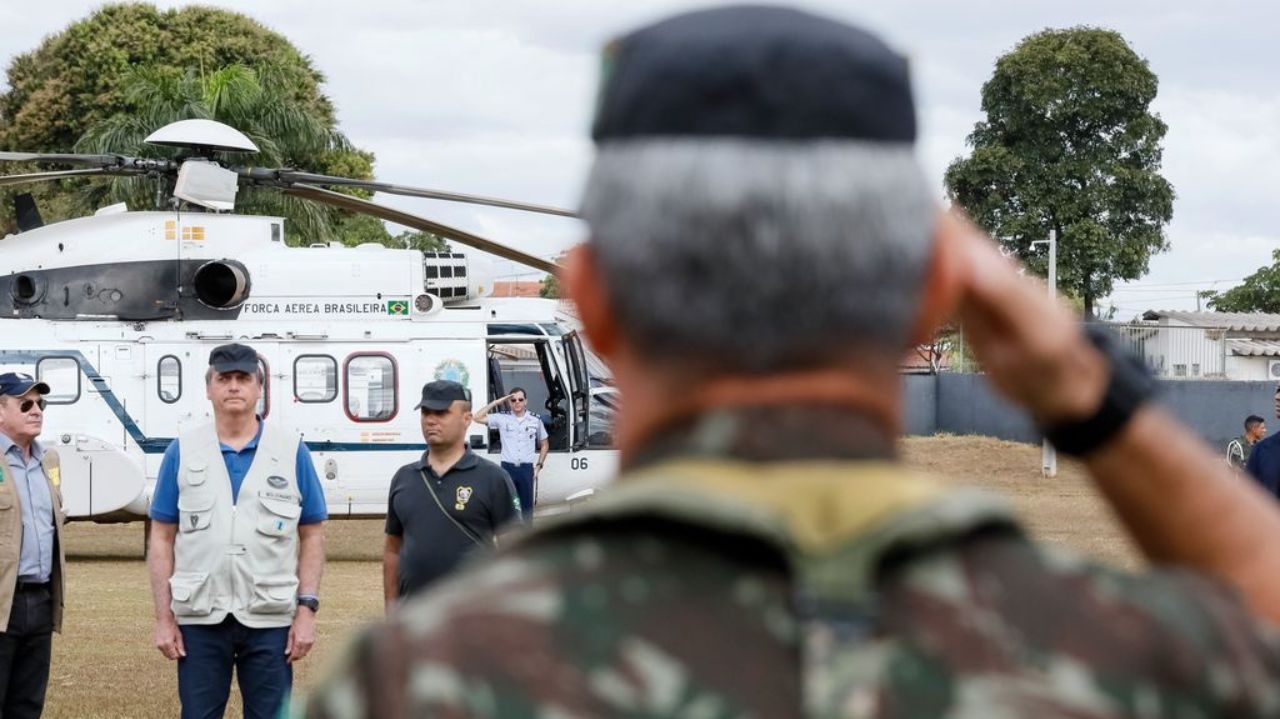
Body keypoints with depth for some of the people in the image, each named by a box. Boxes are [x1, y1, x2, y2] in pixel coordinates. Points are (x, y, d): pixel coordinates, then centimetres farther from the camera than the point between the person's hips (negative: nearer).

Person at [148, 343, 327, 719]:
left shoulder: (291, 450, 3)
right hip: (200, 618, 0)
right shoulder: (183, 451, 4)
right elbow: (162, 539, 5)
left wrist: (307, 608, -3)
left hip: (270, 620, 0)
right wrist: (164, 618, 0)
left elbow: (312, 535, 5)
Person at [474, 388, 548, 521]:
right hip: (508, 468, -1)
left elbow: (545, 445, 15)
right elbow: (478, 417, -5)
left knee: (526, 507, 6)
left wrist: (539, 465, 5)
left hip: (527, 469, 1)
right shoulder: (502, 419, 2)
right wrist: (496, 403, -6)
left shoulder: (535, 420, 5)